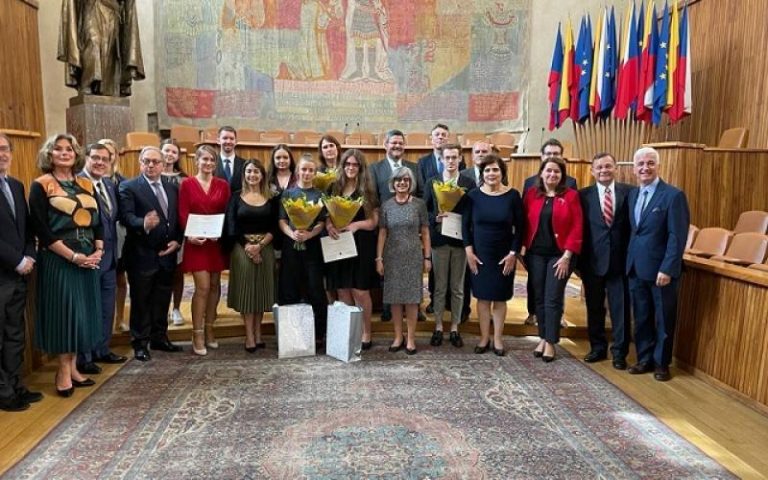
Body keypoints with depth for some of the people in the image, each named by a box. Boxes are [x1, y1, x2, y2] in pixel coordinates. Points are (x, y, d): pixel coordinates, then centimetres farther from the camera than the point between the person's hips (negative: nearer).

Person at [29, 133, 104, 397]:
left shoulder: (86, 185, 11)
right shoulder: (41, 186, -4)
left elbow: (98, 221, 12)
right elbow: (41, 229, -11)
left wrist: (98, 251, -4)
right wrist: (73, 256, -17)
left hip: (88, 260, 5)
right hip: (58, 260, -5)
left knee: (82, 311, 9)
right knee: (62, 311, 1)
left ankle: (73, 367, 22)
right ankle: (64, 370, 14)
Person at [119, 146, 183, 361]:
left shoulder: (172, 188, 12)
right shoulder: (128, 187, -5)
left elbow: (178, 219, 11)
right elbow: (126, 216, -18)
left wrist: (176, 241, -4)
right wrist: (143, 224, -38)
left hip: (167, 254, 5)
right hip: (142, 255, -5)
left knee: (162, 300, 15)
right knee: (140, 301, 6)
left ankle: (159, 338, 29)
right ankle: (140, 343, 18)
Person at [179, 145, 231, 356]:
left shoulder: (223, 185, 7)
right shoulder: (187, 184, 0)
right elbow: (183, 214, -4)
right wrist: (190, 235, -19)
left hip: (217, 242, 3)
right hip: (196, 241, -3)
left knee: (214, 285, 9)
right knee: (202, 287, -8)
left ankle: (209, 330, 22)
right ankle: (197, 335, 1)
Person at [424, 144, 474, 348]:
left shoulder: (469, 183, 2)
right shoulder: (431, 182, 4)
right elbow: (425, 211, 4)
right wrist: (436, 218, -17)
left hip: (461, 240, 0)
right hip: (439, 239, 0)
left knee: (457, 288, 8)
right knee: (440, 287, 8)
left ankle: (454, 328, 19)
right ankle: (438, 327, 19)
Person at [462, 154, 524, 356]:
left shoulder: (512, 195, -5)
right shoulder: (473, 195, -3)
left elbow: (520, 227, -2)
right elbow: (465, 225, 1)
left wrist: (513, 253, -8)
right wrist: (469, 251, -6)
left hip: (504, 256, -1)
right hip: (479, 255, 1)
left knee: (500, 298, 8)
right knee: (483, 297, 8)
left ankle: (498, 339, 20)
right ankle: (484, 338, 19)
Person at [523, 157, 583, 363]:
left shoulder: (571, 195, -3)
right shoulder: (531, 193, 4)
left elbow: (577, 227, -6)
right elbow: (525, 223, 5)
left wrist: (567, 256, -11)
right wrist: (523, 250, -1)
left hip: (559, 255, -3)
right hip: (535, 254, 3)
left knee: (553, 299, 0)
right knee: (539, 297, 9)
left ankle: (550, 342, 12)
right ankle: (543, 337, 23)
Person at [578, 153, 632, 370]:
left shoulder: (629, 192, 1)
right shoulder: (584, 195, 2)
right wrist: (578, 261, -4)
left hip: (620, 260, -1)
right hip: (592, 261, 1)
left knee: (620, 309, 6)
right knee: (594, 308, 13)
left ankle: (619, 352, 20)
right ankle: (598, 348, 29)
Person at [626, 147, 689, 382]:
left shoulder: (673, 195, -11)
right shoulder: (633, 194, 10)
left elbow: (677, 236, -15)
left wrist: (667, 269, -19)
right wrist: (629, 261, 6)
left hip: (660, 269, -6)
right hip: (636, 268, 6)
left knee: (663, 319, 10)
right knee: (641, 318, 14)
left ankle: (661, 363, 24)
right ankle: (645, 359, 28)